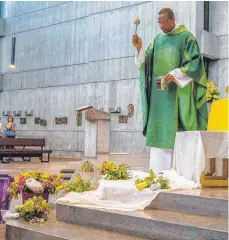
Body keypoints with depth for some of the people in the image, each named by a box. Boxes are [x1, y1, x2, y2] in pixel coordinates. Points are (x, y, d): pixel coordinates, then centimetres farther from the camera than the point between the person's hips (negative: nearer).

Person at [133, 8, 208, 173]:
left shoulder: (186, 37, 0)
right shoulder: (157, 39, 15)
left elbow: (195, 62, -7)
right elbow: (145, 63, 11)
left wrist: (175, 75, -19)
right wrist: (140, 48, -7)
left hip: (178, 92, -5)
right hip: (159, 93, 5)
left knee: (177, 130, -9)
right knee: (159, 130, 2)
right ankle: (158, 170, 6)